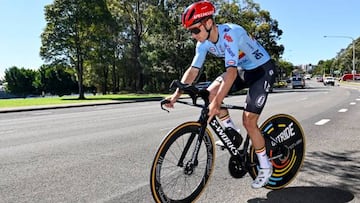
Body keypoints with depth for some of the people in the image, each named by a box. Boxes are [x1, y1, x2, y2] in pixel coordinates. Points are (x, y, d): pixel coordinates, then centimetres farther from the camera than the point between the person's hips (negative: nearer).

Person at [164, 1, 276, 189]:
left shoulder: (230, 33, -33)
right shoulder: (204, 43, -9)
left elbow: (231, 71, -42)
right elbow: (193, 70, -9)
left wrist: (216, 103, -49)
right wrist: (176, 94, -22)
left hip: (262, 69, -7)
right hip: (242, 69, 7)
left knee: (248, 121, -14)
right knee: (209, 94, -13)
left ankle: (265, 167, 8)